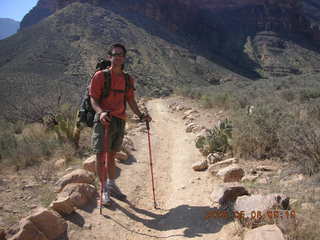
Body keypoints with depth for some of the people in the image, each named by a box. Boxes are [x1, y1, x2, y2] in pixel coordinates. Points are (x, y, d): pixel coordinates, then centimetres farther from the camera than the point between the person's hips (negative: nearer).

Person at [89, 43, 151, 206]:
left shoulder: (128, 79, 11)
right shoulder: (100, 76, -4)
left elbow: (130, 100, 13)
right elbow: (93, 99, -8)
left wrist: (140, 115, 0)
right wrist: (101, 112, -27)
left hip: (120, 121, 5)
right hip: (104, 120, -5)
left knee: (112, 154, 17)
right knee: (101, 155, -1)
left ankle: (112, 185, 31)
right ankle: (104, 190, 10)